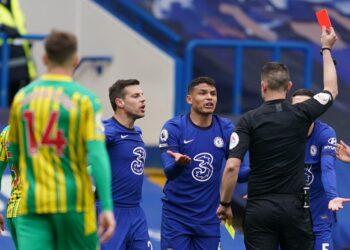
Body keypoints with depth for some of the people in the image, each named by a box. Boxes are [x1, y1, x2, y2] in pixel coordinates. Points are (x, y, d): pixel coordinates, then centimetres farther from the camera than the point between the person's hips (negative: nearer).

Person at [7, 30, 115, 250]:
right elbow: (97, 154, -14)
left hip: (32, 204, 2)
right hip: (73, 202, -2)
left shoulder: (22, 97, 6)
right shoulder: (85, 100, -5)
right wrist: (107, 207, -17)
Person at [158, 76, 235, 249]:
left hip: (209, 218, 3)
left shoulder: (225, 128, -1)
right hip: (176, 216, -3)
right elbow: (169, 172, -18)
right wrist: (178, 163, -41)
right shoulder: (174, 128, -9)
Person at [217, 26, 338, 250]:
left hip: (260, 208, -1)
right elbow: (331, 90, 20)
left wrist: (225, 203, -1)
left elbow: (232, 167, -13)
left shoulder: (249, 120, -6)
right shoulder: (302, 115, 0)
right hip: (295, 206, 1)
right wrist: (326, 48, 30)